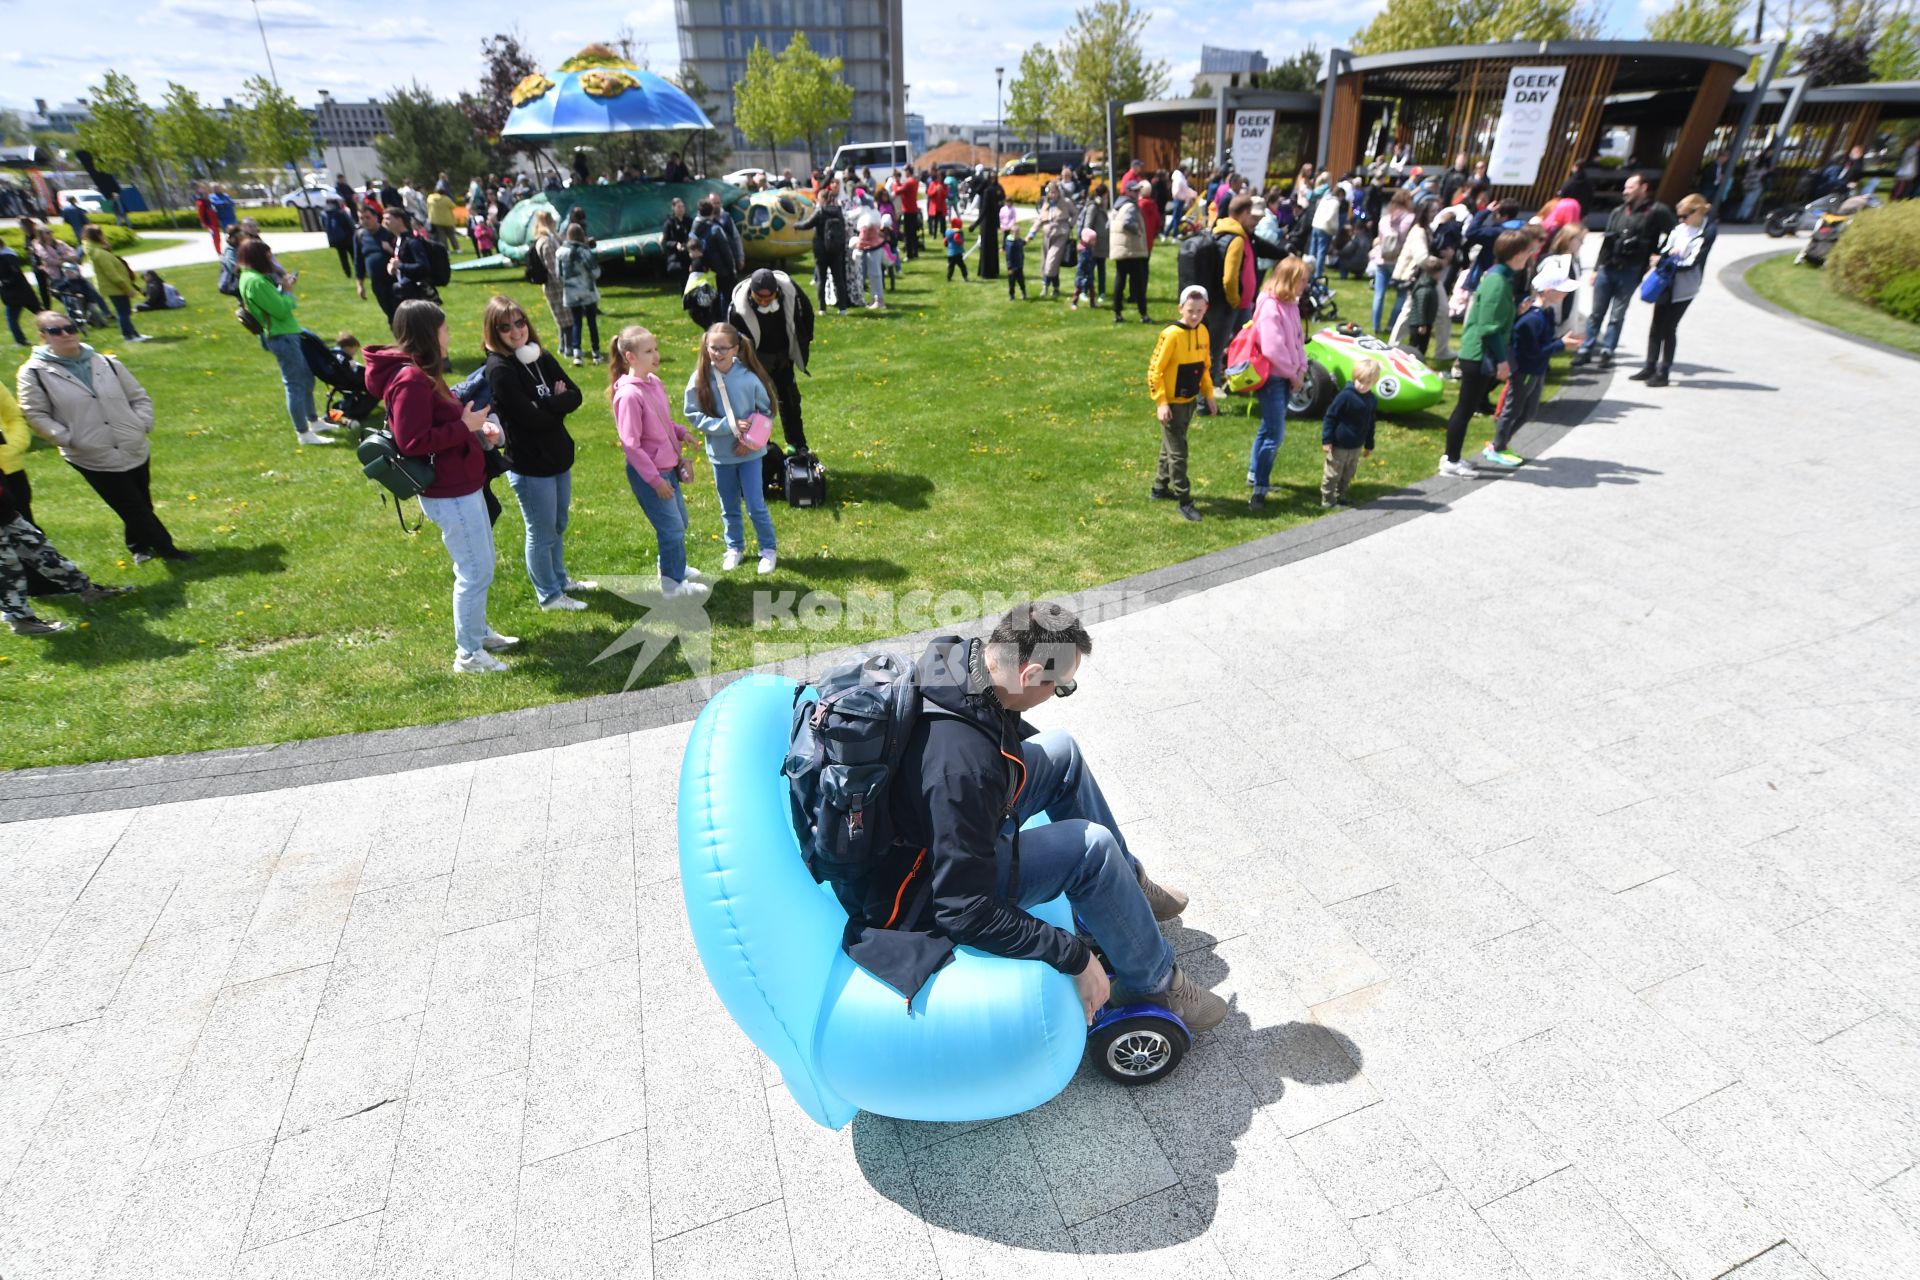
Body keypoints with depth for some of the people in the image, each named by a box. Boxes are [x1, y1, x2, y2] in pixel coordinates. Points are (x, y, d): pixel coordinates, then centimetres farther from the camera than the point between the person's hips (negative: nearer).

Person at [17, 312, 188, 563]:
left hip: (136, 450, 4)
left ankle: (140, 546, 35)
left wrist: (143, 425, -2)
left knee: (142, 504, 15)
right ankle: (166, 548, 9)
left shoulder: (106, 363, 6)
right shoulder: (34, 373, -4)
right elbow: (35, 415, -3)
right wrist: (68, 439, -14)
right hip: (92, 459, -4)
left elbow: (139, 397, 13)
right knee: (134, 508, -1)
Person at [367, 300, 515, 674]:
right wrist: (466, 426, -20)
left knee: (480, 566, 22)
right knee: (475, 573, -1)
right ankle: (469, 655, 12)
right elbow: (412, 442, -26)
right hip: (450, 496, -11)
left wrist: (476, 427, -1)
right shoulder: (411, 380, -21)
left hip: (463, 488, 11)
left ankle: (478, 630, 38)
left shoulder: (423, 374, 11)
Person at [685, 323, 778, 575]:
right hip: (720, 454, 2)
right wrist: (729, 425, -19)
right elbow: (693, 414, -9)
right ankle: (735, 548, 35)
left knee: (756, 505, 2)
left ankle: (769, 549, 22)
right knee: (729, 507, 16)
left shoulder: (749, 378, -15)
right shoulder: (700, 379, -12)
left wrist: (751, 439, -14)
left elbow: (765, 411, -4)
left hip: (749, 452, -2)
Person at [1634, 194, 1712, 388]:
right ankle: (1650, 367, 19)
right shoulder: (1679, 229, 6)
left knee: (1669, 329, -3)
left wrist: (1665, 260, -15)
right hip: (1666, 284, 6)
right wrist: (1667, 254, -11)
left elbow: (1691, 263, -16)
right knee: (1656, 327, 9)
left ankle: (1664, 372, 5)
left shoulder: (1705, 235, -12)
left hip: (1683, 290, -6)